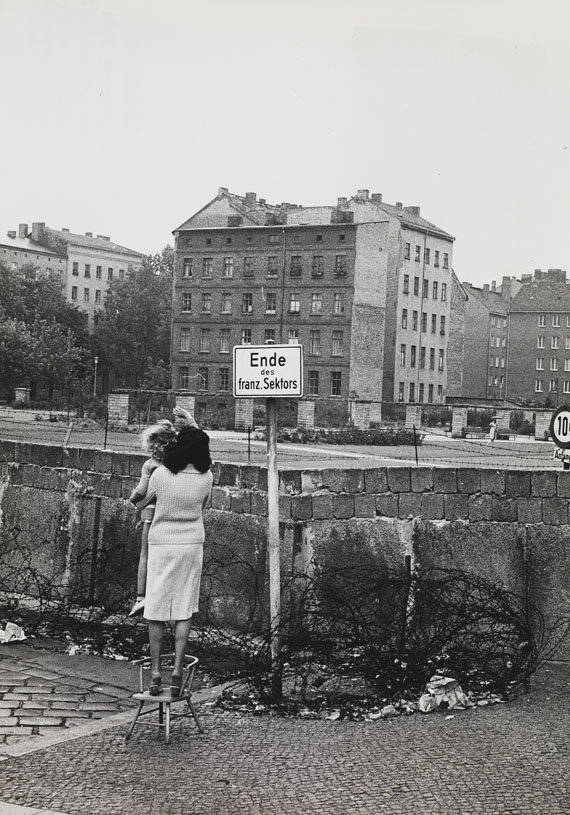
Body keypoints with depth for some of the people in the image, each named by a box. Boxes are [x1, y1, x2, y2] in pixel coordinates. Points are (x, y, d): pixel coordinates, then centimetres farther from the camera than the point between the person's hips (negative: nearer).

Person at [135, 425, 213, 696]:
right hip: (191, 545, 1)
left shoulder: (160, 474, -14)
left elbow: (140, 504, 2)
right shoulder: (206, 478, -8)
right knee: (184, 612, 7)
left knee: (156, 612, 7)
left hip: (161, 544, -1)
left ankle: (155, 673, 8)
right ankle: (177, 672, 3)